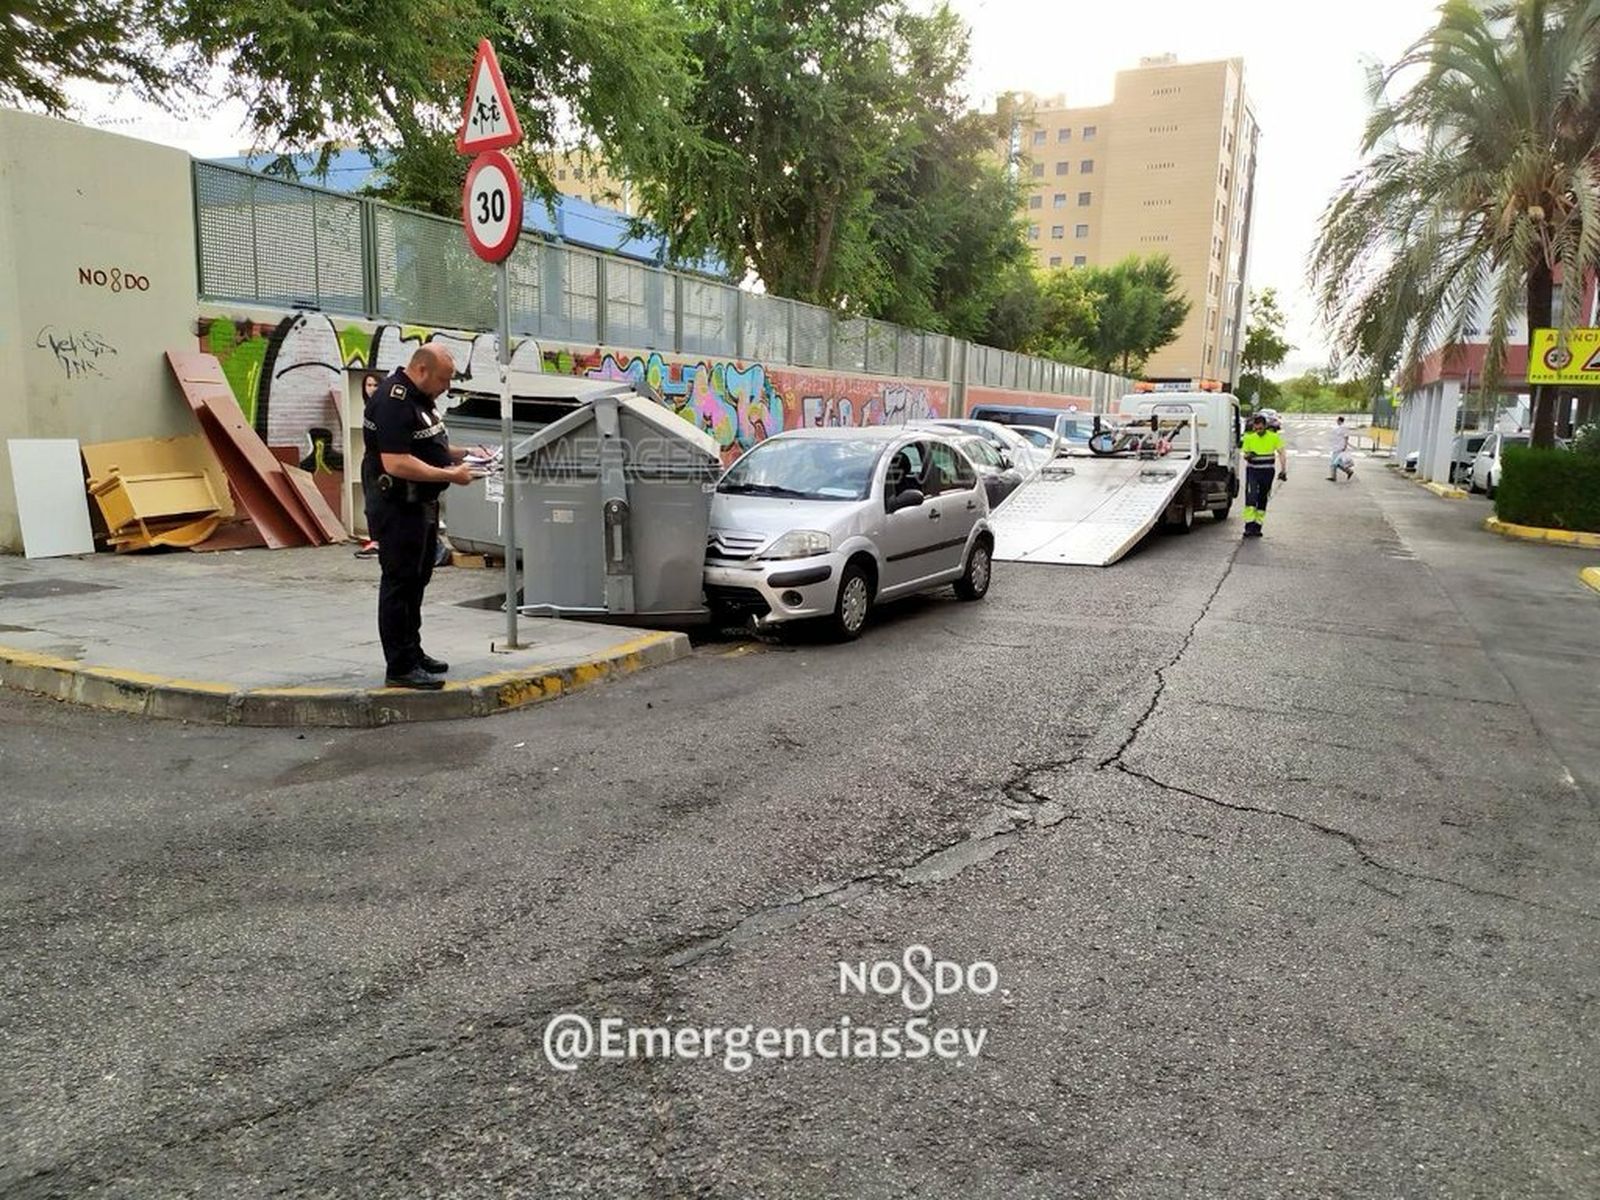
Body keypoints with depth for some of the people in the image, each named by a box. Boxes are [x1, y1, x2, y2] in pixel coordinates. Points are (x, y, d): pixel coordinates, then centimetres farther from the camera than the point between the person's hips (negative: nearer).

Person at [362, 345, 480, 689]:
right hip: (397, 508, -11)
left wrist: (462, 454, 10)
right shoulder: (393, 402, -21)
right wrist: (450, 475, -23)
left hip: (421, 504, 11)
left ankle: (412, 652, 31)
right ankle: (400, 667, 3)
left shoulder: (419, 396, 13)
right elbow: (396, 463, -28)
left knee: (417, 578, 18)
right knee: (400, 582, -4)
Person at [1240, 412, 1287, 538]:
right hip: (1252, 471, -1)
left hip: (1267, 472, 1)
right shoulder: (1248, 438, 0)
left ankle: (1257, 526, 14)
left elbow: (1282, 453, 3)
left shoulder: (1274, 437, -1)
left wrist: (1283, 470, -5)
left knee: (1263, 499, 6)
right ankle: (1249, 526, -17)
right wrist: (1248, 456, -17)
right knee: (1251, 498, -15)